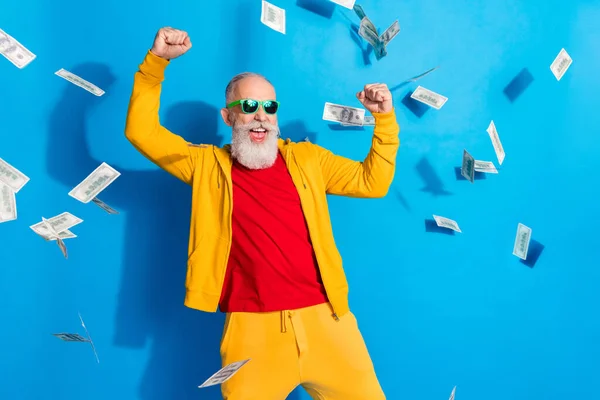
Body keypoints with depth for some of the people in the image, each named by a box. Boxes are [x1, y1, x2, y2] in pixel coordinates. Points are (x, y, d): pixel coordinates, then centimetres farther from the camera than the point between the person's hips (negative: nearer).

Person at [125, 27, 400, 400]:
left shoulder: (306, 159, 10)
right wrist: (156, 61, -6)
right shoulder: (207, 165, 6)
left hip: (324, 318, 2)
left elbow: (372, 182, 13)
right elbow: (142, 132, 1)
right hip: (253, 327, -1)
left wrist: (385, 120, 4)